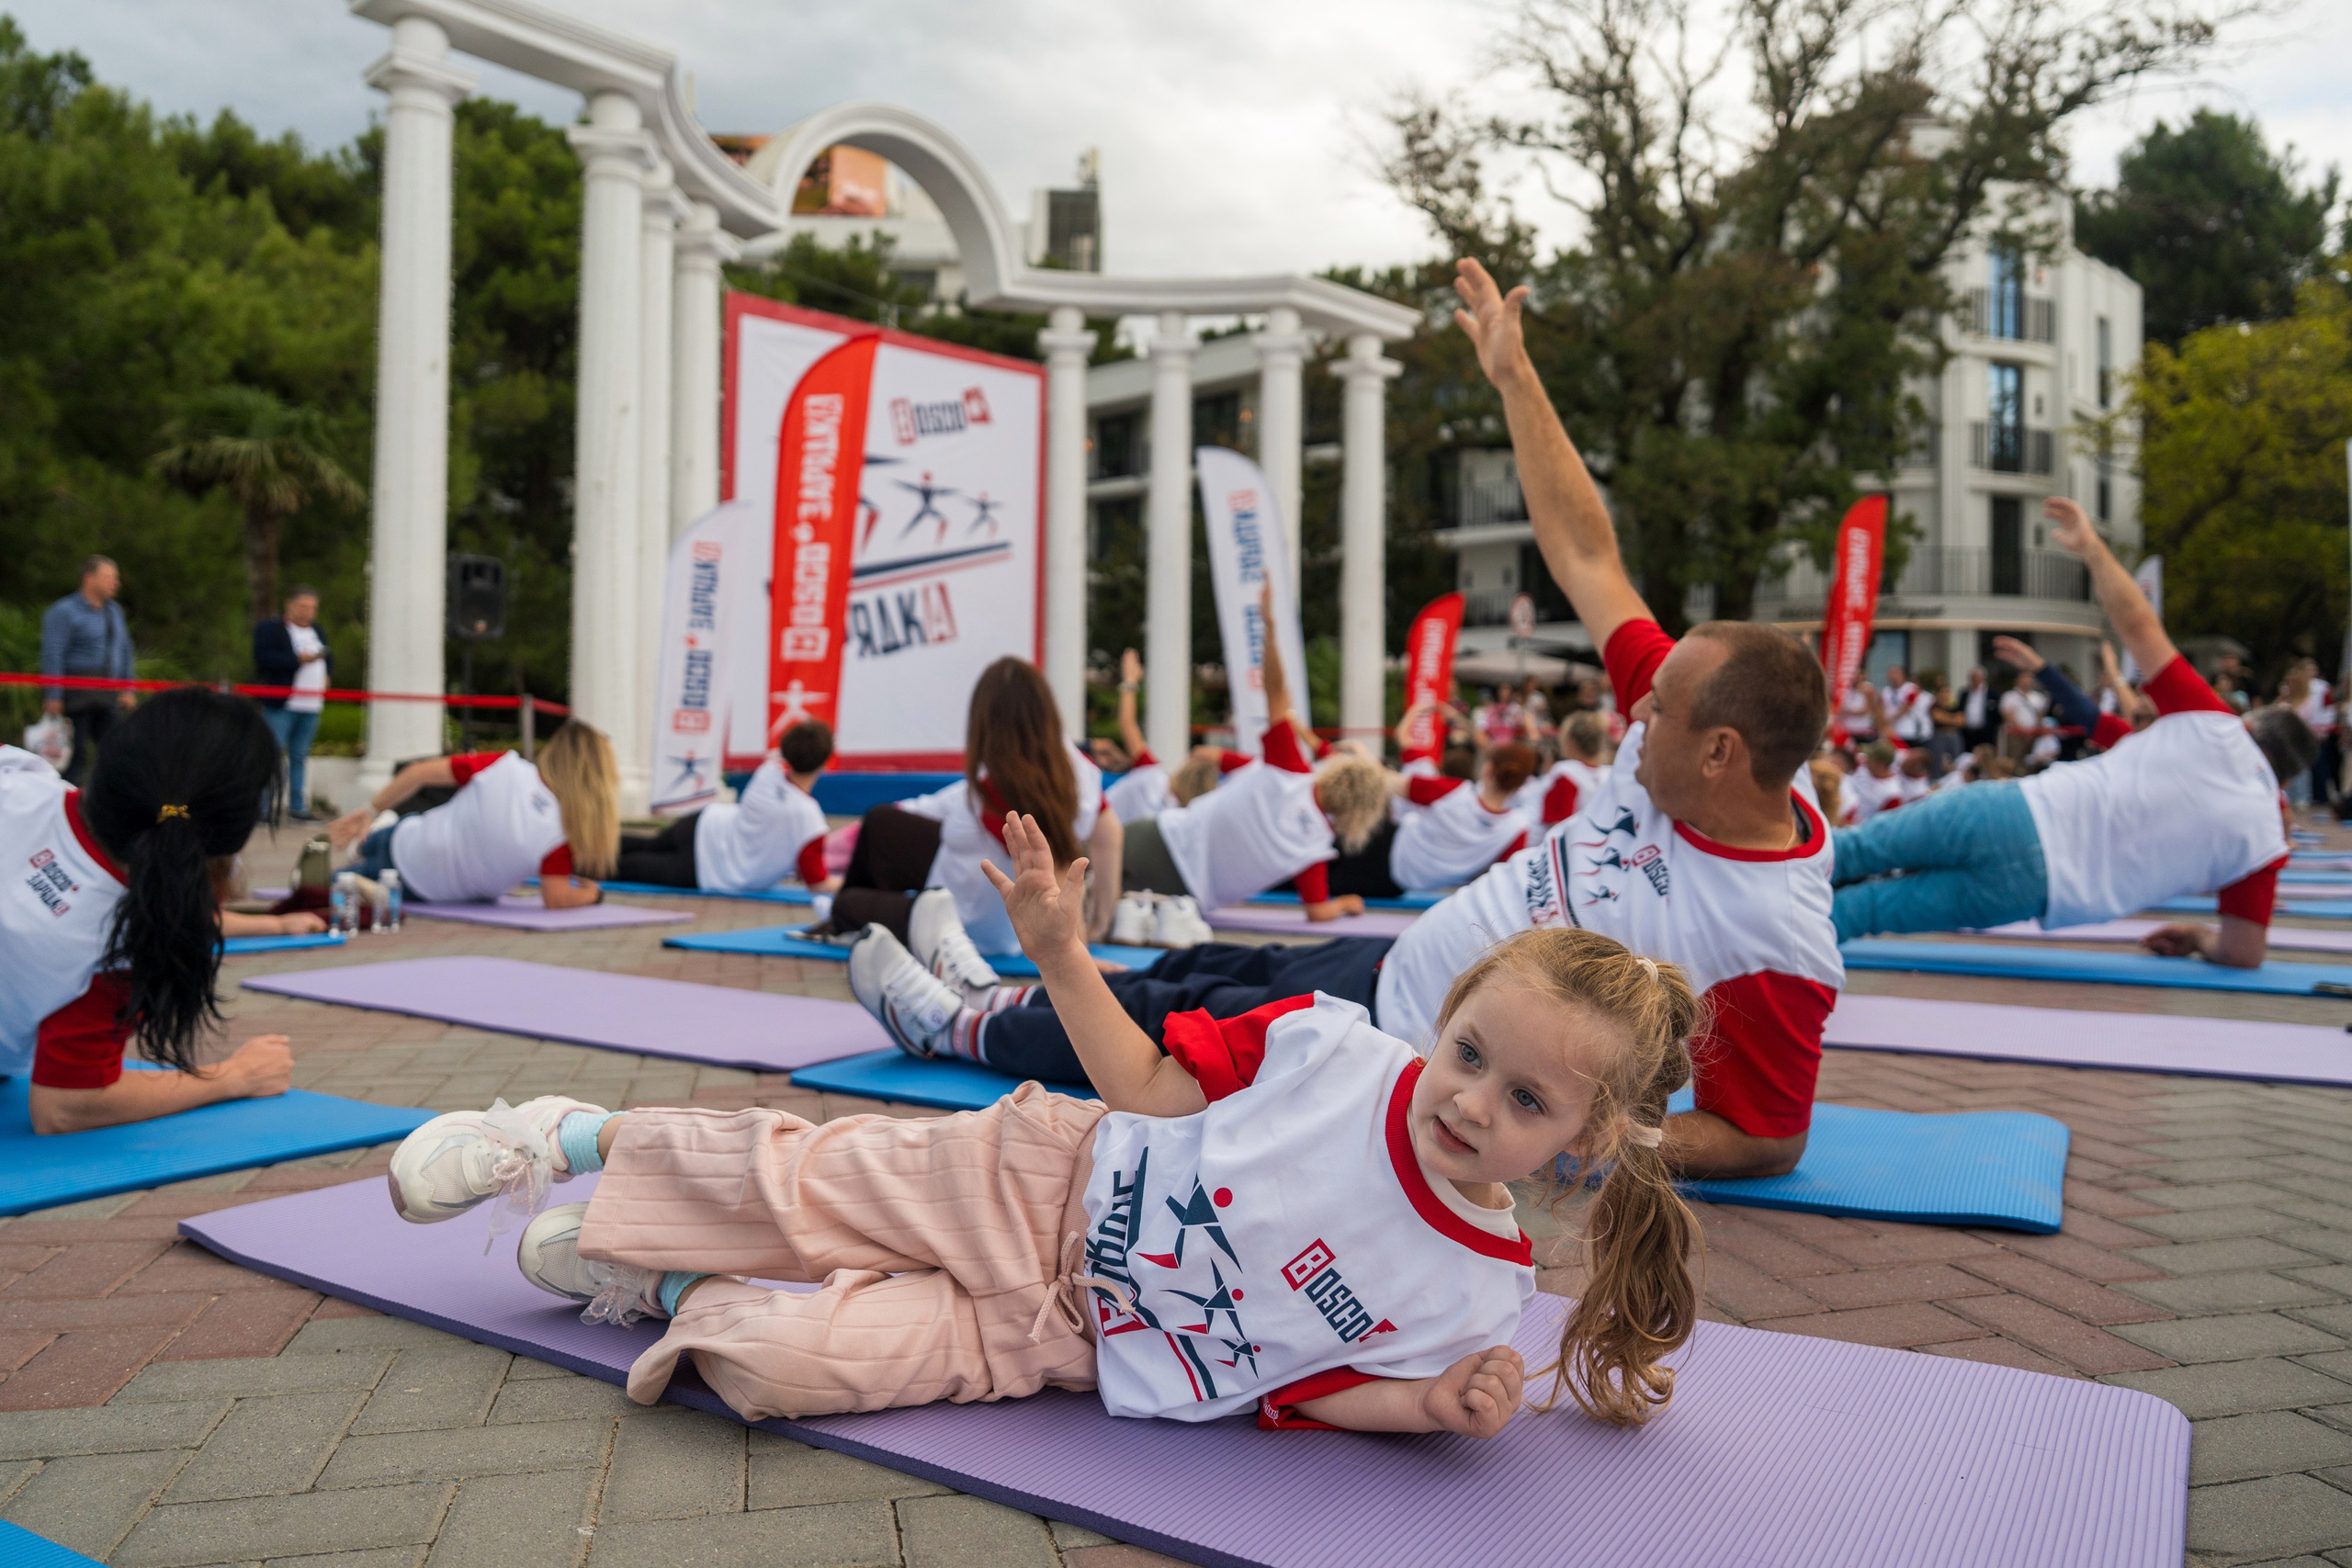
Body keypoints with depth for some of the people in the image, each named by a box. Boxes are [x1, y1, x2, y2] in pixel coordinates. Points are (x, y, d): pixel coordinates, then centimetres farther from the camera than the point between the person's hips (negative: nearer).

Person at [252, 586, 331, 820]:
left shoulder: (316, 631, 19)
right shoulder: (269, 629, -2)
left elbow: (329, 658, 26)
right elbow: (264, 658, -16)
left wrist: (326, 676, 6)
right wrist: (299, 660, -20)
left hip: (311, 706, 6)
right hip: (281, 704, -6)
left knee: (300, 756, 11)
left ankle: (297, 807, 16)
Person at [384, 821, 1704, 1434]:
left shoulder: (1478, 1299, -16)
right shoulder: (1335, 1048, -17)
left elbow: (1294, 1388, -6)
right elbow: (1164, 1090, -4)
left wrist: (1437, 1405, -23)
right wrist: (1065, 956, -13)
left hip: (1065, 1330, 0)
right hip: (1045, 1181, 1)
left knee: (787, 1359, -16)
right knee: (787, 1176, 3)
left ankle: (667, 1293, 17)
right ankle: (580, 1138, 32)